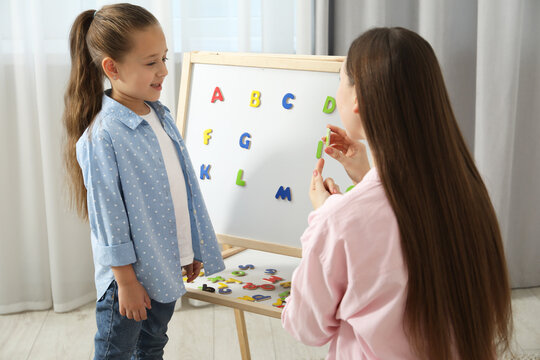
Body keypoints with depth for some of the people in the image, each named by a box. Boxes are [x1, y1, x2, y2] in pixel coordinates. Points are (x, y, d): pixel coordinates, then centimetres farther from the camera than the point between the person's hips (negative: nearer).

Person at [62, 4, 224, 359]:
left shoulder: (161, 116, 2)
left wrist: (191, 250, 14)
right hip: (130, 274, -7)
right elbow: (108, 216, -19)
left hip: (167, 267, 7)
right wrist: (126, 282, -15)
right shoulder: (103, 136, -22)